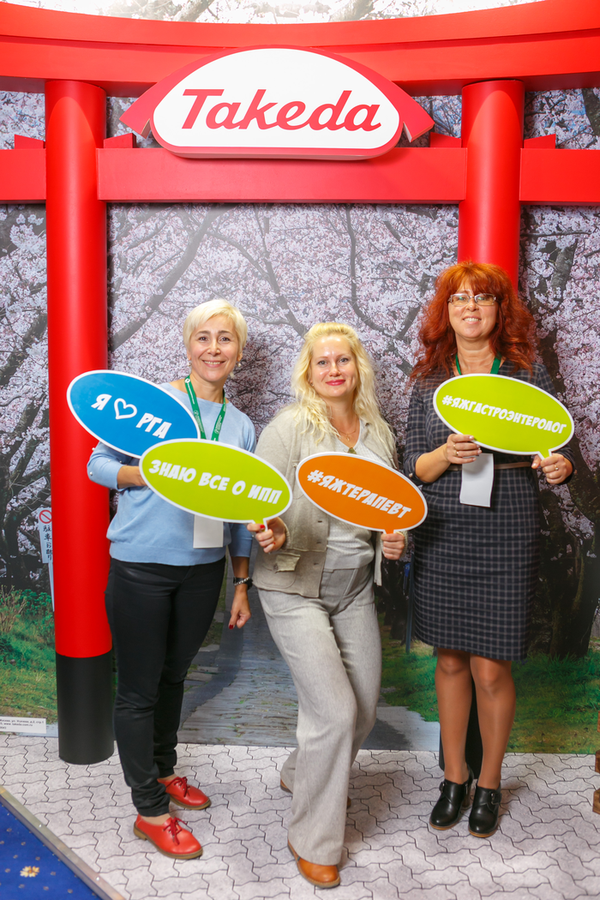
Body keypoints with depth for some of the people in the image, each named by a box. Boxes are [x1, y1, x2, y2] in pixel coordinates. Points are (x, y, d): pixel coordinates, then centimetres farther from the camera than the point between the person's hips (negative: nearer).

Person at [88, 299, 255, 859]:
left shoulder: (241, 427, 7)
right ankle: (150, 811, 20)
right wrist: (148, 474, -24)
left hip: (203, 570, 5)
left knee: (173, 675, 19)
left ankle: (163, 772, 41)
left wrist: (242, 584, 12)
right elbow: (98, 463, -5)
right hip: (141, 569, -4)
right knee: (139, 687, 5)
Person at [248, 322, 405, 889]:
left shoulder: (378, 431, 6)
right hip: (294, 587, -6)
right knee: (335, 710, -10)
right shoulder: (291, 426, -11)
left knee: (364, 708, 15)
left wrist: (393, 538, 0)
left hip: (355, 588, 7)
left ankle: (302, 775, 45)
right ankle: (313, 842, 13)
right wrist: (272, 532, -34)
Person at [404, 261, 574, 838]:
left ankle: (489, 783, 27)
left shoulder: (529, 374, 2)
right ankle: (454, 778, 31)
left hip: (507, 538, -1)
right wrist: (445, 454, -18)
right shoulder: (428, 380, 4)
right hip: (441, 537, 2)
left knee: (491, 668, 3)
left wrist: (562, 467, -16)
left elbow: (552, 452, 7)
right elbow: (412, 469, 2)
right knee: (451, 660, 11)